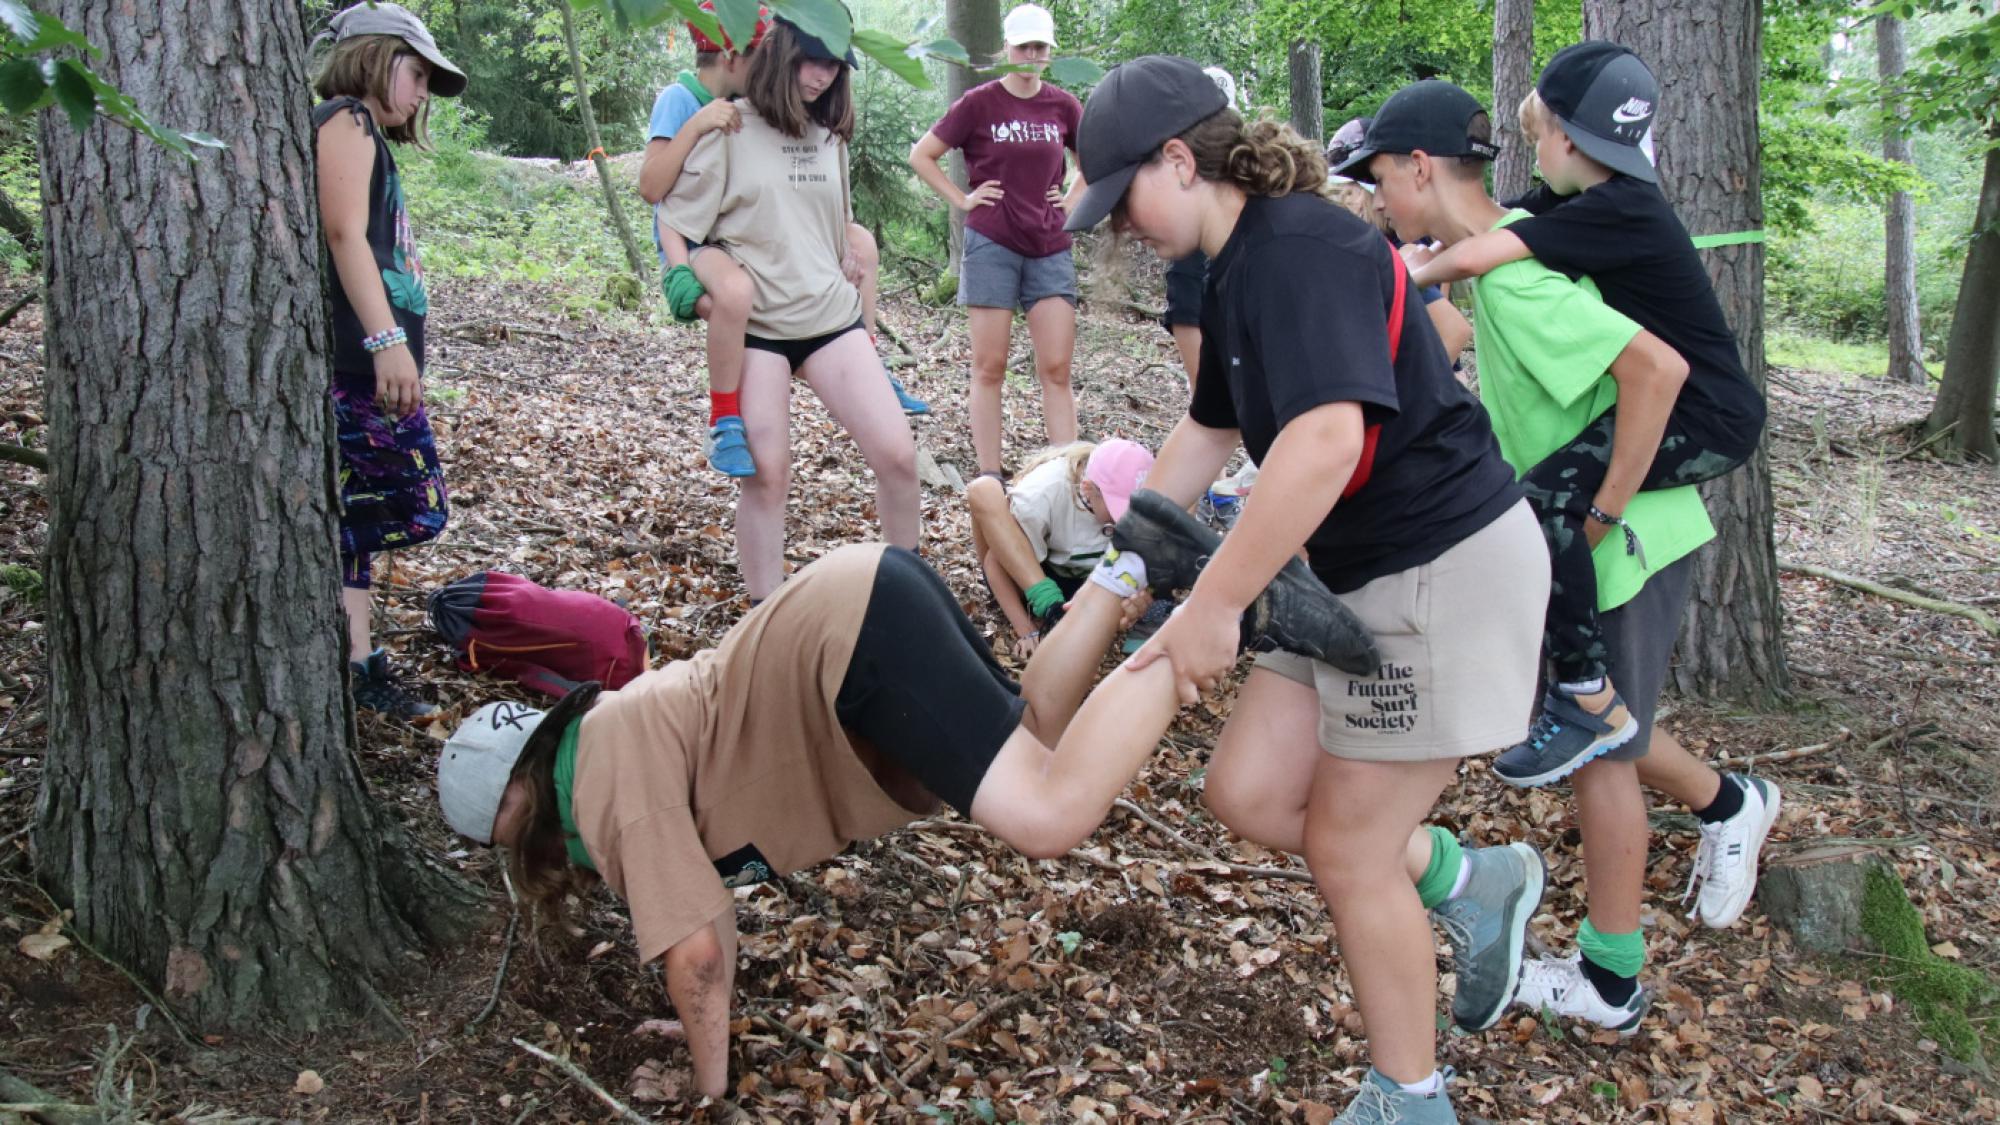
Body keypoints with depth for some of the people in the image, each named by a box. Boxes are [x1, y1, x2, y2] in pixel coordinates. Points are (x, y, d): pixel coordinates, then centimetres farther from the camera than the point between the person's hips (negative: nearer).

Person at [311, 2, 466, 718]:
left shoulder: (368, 134, 24)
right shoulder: (346, 120, -4)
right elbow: (345, 231, -17)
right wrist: (388, 340, -25)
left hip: (365, 365, 10)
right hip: (358, 359, -10)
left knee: (360, 513, 10)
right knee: (417, 509, -12)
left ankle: (359, 665, 15)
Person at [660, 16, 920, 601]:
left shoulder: (829, 135, 13)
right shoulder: (728, 128, -4)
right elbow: (680, 227, -4)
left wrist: (859, 299, 21)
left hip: (832, 314, 4)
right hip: (755, 325, -4)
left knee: (897, 454, -6)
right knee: (767, 475, -5)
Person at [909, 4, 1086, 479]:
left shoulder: (1063, 106, 7)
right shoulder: (979, 102, -2)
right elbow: (921, 156, 2)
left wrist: (1073, 198, 9)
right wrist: (962, 199, -4)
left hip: (1050, 248, 3)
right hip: (991, 244, -3)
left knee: (1057, 368, -1)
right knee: (989, 367, 1)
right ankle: (990, 480, 5)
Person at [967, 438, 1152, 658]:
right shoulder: (1042, 493, -30)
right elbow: (994, 561, -25)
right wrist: (1026, 630, -30)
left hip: (1083, 584, 3)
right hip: (1024, 577, -3)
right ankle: (1052, 608, -28)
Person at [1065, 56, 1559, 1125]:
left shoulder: (1300, 246, -21)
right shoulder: (1237, 272, 10)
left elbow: (1328, 438, -35)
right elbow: (1207, 430, 23)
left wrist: (1210, 606, -30)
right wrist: (1124, 563, 25)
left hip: (1448, 570, -9)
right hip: (1367, 573, 9)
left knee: (1347, 852, 2)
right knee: (1246, 792, 9)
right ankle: (1468, 883, 26)